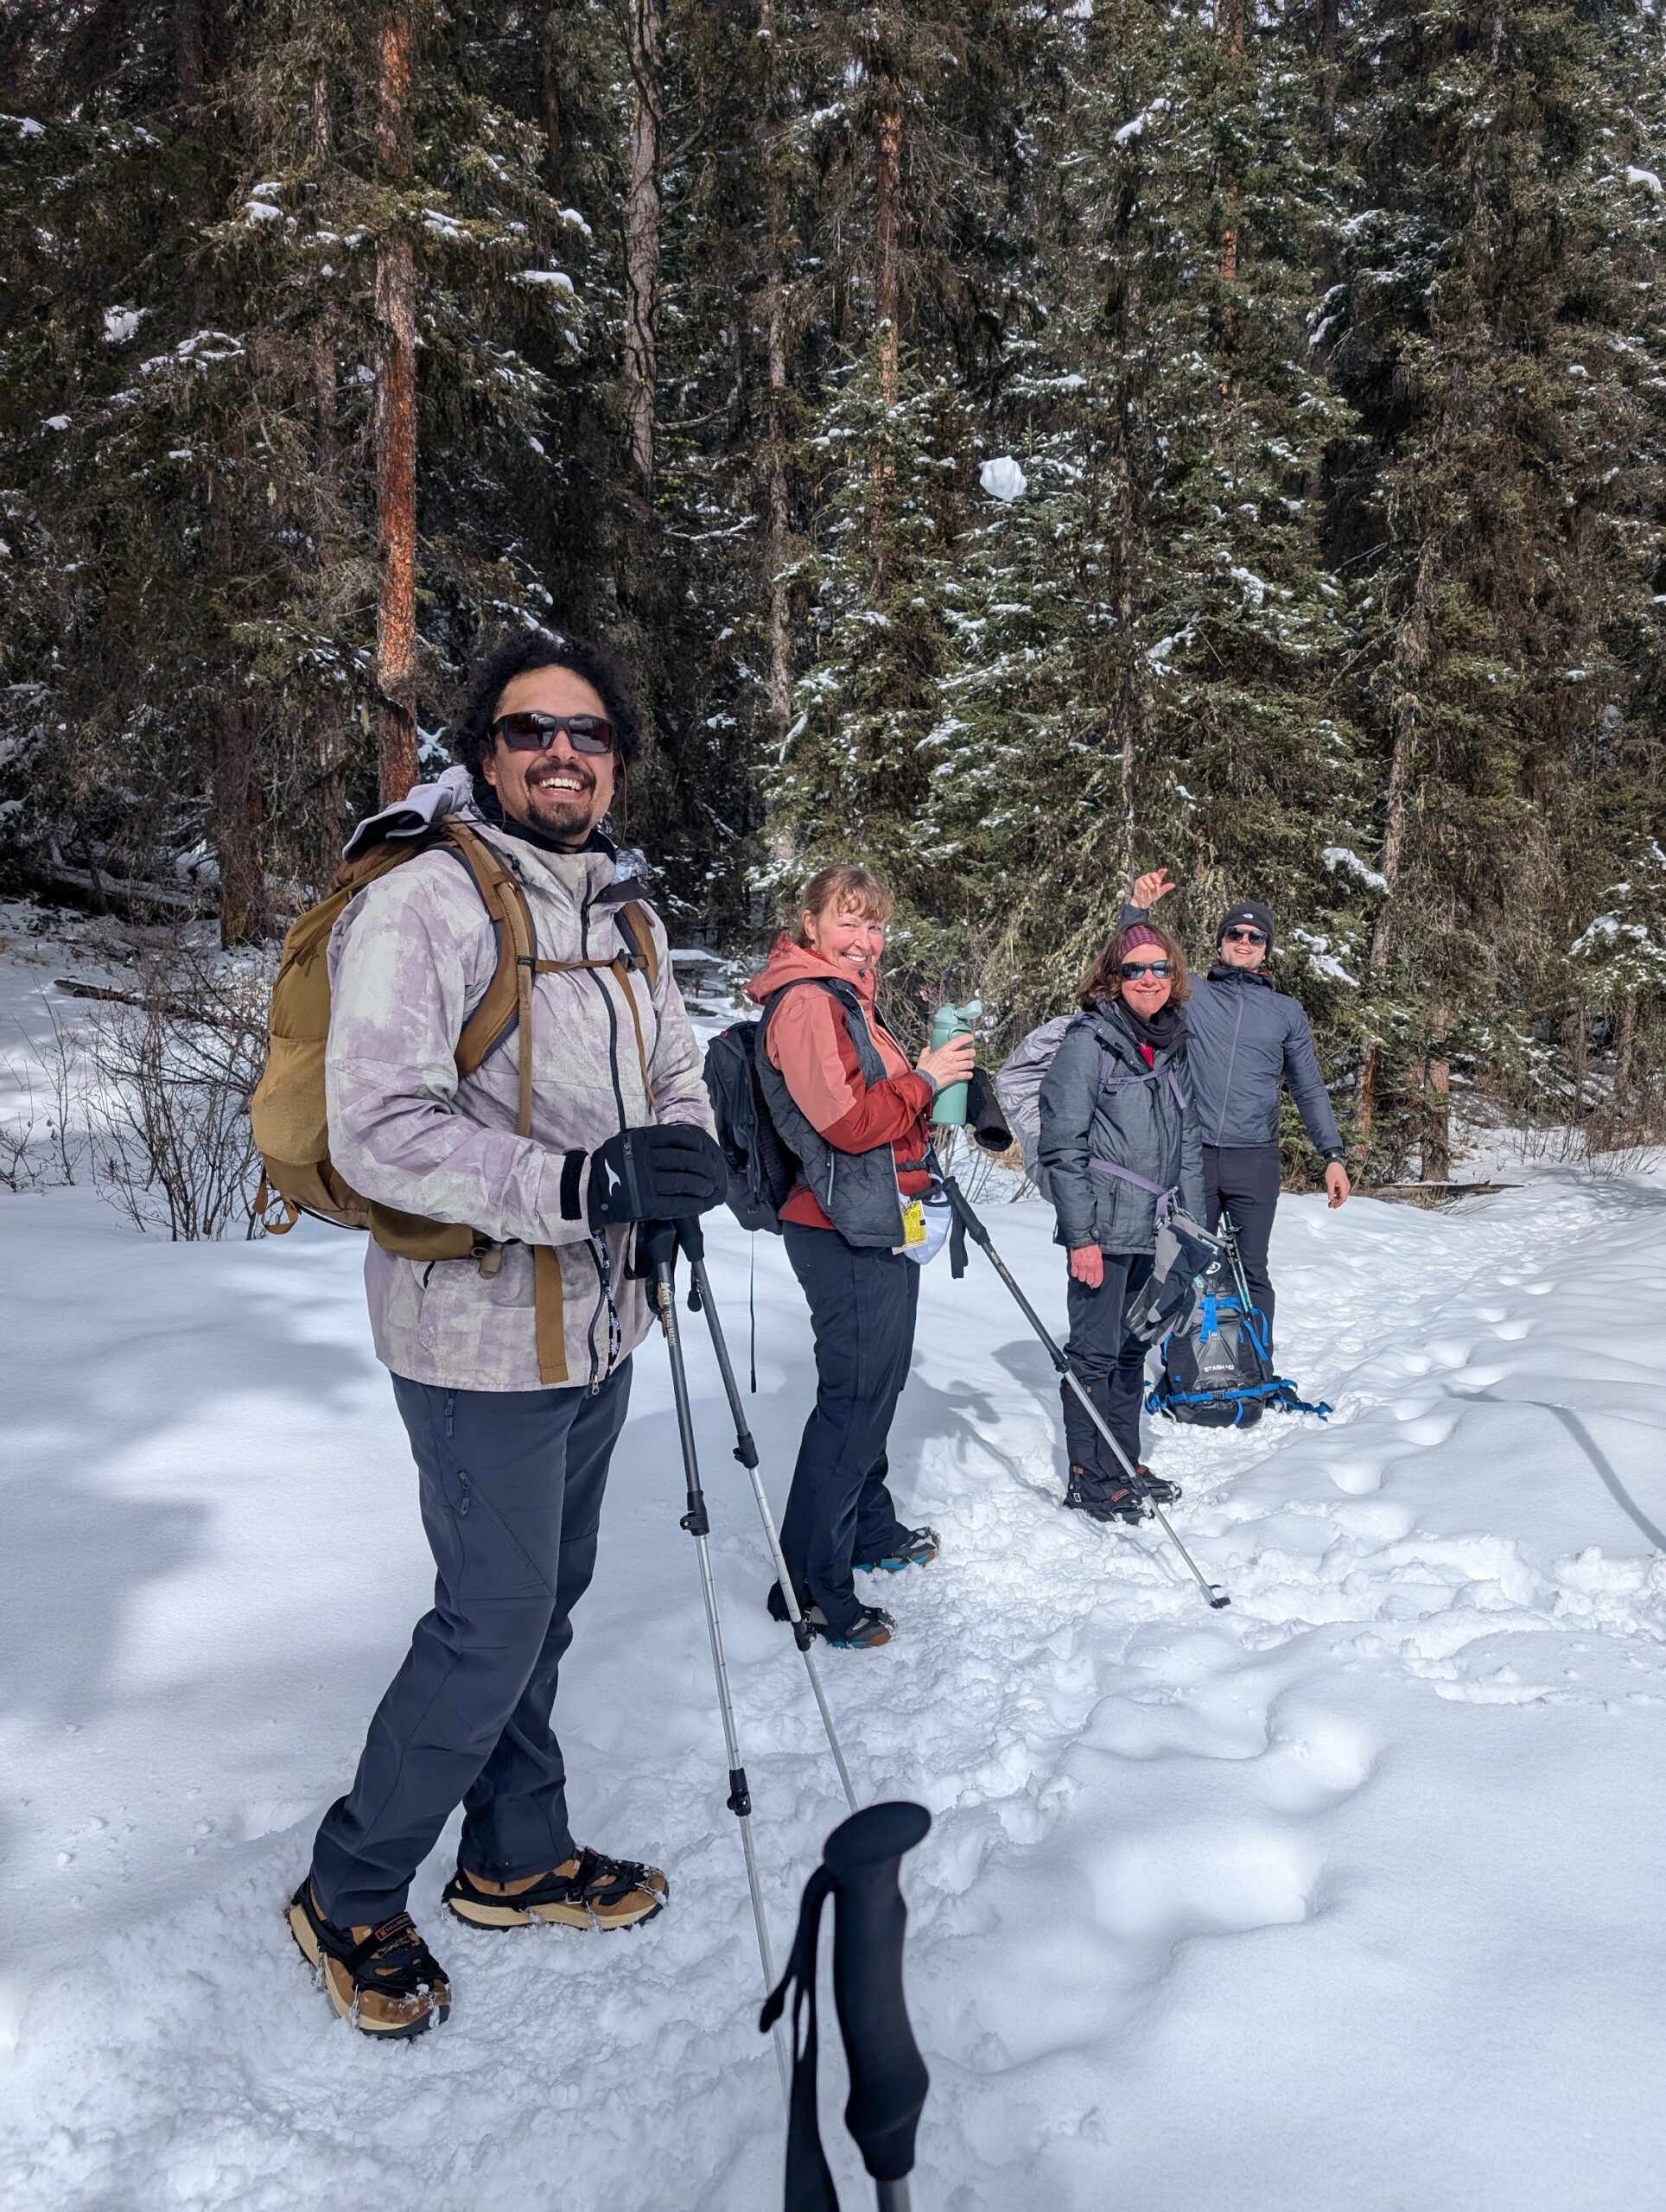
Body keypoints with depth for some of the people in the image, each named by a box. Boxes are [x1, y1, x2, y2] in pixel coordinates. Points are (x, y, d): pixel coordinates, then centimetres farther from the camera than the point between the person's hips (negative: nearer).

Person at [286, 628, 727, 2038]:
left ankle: (516, 1860, 40)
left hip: (596, 1325, 8)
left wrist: (690, 1153, -10)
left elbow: (676, 1075, 14)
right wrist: (585, 1183, -30)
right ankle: (350, 1897, 24)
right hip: (484, 1337, -8)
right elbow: (379, 1134, -24)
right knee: (495, 1626, 1)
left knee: (546, 1605, 20)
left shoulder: (624, 916, 10)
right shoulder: (423, 904, -16)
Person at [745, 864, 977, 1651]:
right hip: (846, 1234, -11)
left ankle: (872, 1530, 36)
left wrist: (936, 1079, 10)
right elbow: (847, 1119, -23)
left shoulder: (847, 998, 19)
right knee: (854, 1398, -8)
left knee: (875, 1386, 20)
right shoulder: (807, 1001, -14)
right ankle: (811, 1587, -1)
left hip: (881, 1228, 11)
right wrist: (923, 1079, -12)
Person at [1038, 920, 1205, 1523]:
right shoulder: (1088, 1042, -9)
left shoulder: (1174, 1048, 12)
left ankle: (1124, 1463, 27)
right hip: (1104, 1230, -7)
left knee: (1132, 1349, 15)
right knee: (1095, 1351, 0)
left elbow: (1188, 1145, 18)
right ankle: (1089, 1477, 10)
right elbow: (1062, 1146, -13)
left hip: (1155, 1233, 7)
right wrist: (1080, 1234, -16)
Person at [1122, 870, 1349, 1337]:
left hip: (1255, 1160, 1)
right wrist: (1137, 909, -12)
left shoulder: (1287, 1012, 13)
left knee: (1252, 1272, 2)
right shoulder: (1190, 993, 9)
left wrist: (1332, 1154, 6)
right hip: (1191, 1156, 0)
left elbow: (1310, 1090, 15)